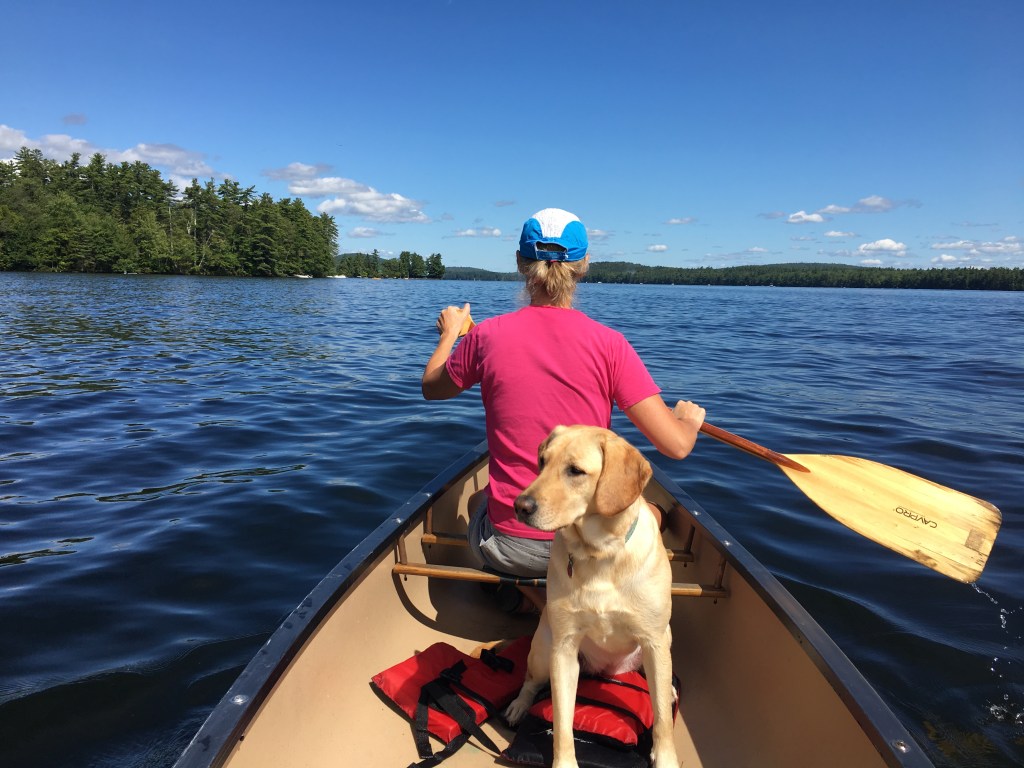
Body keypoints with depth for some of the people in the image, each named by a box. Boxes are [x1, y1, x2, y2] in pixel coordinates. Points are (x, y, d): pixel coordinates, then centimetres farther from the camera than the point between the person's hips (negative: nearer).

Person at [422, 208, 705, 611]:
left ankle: (529, 592, 10)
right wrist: (690, 418, 9)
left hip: (510, 546, 1)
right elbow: (676, 445, -15)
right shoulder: (609, 343, -14)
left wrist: (450, 333, 29)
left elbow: (430, 387, 11)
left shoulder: (486, 335, -10)